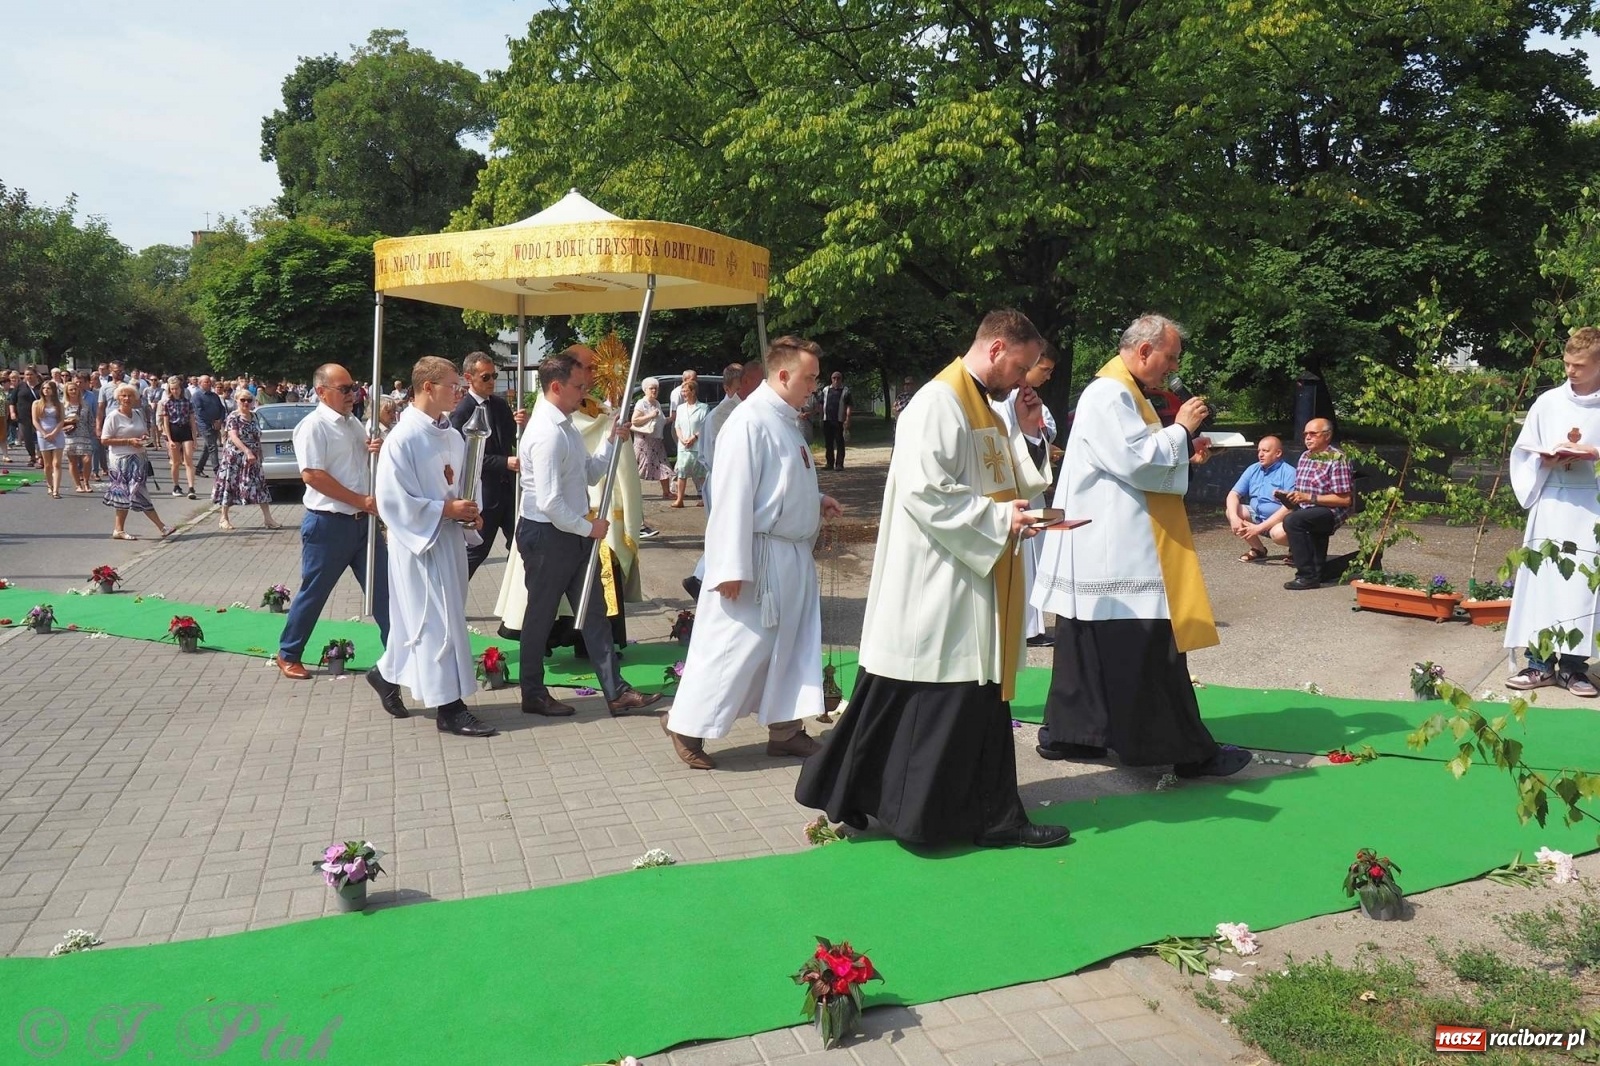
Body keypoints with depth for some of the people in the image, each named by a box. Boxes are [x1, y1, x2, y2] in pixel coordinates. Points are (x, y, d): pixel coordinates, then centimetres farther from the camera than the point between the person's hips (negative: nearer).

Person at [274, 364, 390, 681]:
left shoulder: (355, 425, 13)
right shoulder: (313, 425, -11)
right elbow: (312, 475, -20)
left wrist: (380, 450, -1)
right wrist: (362, 500, -19)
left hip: (363, 521, 7)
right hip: (328, 524, -7)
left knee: (383, 589, 7)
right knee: (313, 594, 7)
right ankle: (288, 655, 25)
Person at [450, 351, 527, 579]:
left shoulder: (500, 405, 7)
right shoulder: (461, 412, -12)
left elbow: (516, 441, 9)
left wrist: (523, 425, -13)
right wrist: (505, 462, -25)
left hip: (509, 487, 6)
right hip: (483, 492, -6)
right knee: (476, 551, 4)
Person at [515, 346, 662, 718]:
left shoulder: (564, 425, 9)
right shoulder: (547, 433, -23)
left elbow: (589, 474, 14)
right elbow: (549, 503, -27)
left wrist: (611, 441, 1)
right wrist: (589, 527, -16)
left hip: (573, 533, 10)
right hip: (547, 536, -10)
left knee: (594, 614, 10)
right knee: (541, 616, 7)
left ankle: (615, 693, 15)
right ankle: (533, 695, 23)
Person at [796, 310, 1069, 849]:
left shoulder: (983, 405, 16)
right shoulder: (939, 403, -15)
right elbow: (925, 492, -23)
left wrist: (1021, 434, 5)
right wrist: (1001, 519, -19)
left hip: (975, 585, 10)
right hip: (938, 587, -10)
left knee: (980, 699, 13)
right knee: (943, 704, 1)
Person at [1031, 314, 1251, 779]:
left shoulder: (1125, 393, 18)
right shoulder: (1108, 395, -16)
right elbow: (1137, 462, -22)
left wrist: (1184, 449, 9)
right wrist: (1181, 429, -10)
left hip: (1110, 545, 11)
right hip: (1114, 549, -11)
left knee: (1092, 647, 14)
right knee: (1146, 647, -4)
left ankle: (1066, 733, 22)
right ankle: (1188, 750, 3)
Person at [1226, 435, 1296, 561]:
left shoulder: (1289, 473, -14)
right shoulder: (1253, 469, 4)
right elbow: (1233, 494, -1)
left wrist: (1259, 527, -28)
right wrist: (1234, 517, -22)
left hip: (1279, 521, -6)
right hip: (1256, 515, 6)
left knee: (1279, 533, -39)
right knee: (1230, 510, -16)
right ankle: (1258, 549, -1)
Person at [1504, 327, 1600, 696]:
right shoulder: (1548, 402, 5)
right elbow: (1523, 453, 9)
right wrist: (1546, 461, -9)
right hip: (1551, 505, 1)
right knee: (1540, 580, 0)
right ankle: (1539, 661, 7)